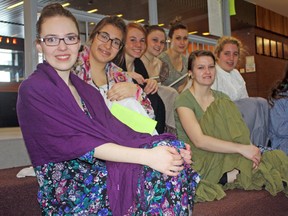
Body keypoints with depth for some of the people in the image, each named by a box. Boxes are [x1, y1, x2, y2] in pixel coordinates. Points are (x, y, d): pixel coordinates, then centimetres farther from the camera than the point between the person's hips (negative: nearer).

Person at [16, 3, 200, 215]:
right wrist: (147, 156, -28)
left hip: (99, 177, 6)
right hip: (68, 195, -6)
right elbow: (77, 142, -19)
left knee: (170, 149, -17)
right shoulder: (32, 90, -7)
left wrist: (172, 149, -14)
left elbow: (117, 133, 1)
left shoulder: (87, 90, 14)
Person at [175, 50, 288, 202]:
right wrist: (241, 148, -24)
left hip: (225, 158, 6)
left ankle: (231, 176, -13)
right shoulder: (184, 100, -7)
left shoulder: (222, 98, 13)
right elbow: (199, 140, -21)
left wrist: (249, 148, -19)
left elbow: (239, 133, 3)